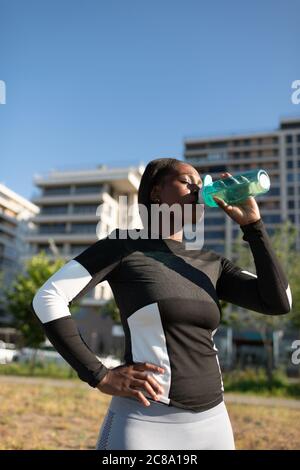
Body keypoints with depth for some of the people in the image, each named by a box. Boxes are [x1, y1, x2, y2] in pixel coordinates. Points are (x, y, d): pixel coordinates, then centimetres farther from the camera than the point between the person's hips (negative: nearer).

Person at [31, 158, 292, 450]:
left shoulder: (212, 264, 11)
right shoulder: (125, 243, -5)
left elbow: (279, 302, 1)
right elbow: (47, 299, -10)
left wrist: (252, 224, -1)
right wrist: (100, 376, -14)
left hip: (212, 423, 6)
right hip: (145, 422, -5)